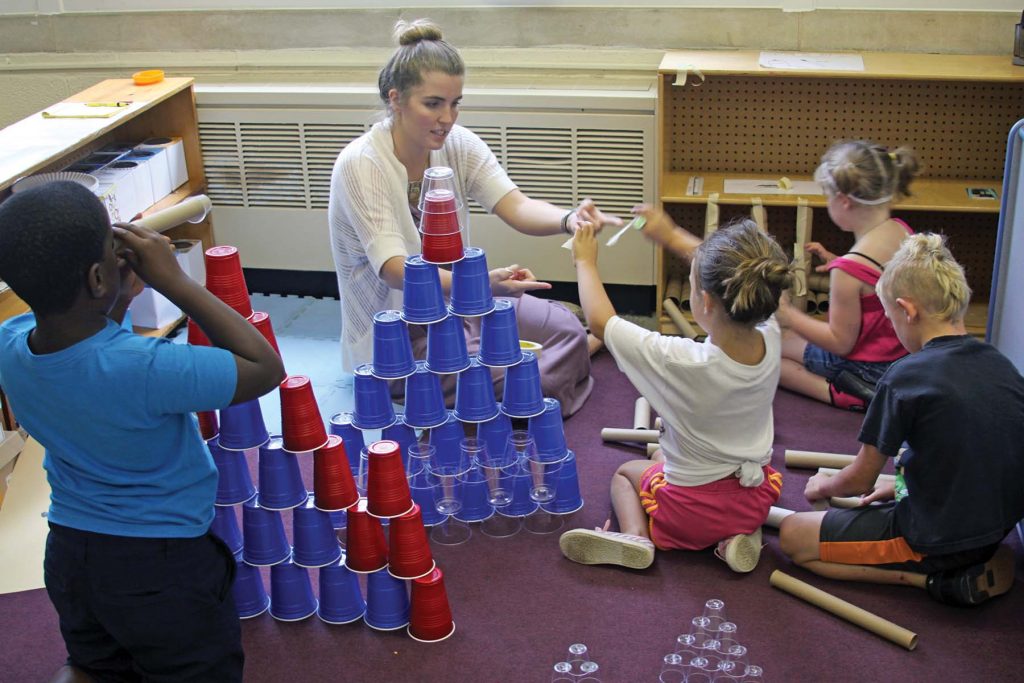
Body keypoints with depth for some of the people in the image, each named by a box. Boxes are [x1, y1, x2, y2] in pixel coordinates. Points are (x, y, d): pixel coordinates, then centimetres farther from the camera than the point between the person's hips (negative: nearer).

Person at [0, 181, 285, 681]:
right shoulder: (143, 369, -34)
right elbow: (266, 369, -20)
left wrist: (124, 285, -6)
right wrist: (174, 281, -22)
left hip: (69, 549, 6)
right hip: (163, 565, -6)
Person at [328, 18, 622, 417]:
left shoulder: (459, 145, -6)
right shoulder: (358, 166, -23)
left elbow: (516, 207, -19)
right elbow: (395, 270, -31)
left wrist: (570, 220, -41)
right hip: (392, 338, -6)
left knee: (567, 329, -5)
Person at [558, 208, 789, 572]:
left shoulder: (681, 361, -33)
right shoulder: (769, 340, -19)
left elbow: (600, 321, -18)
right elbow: (730, 276, 1)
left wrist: (586, 261, -4)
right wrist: (673, 237, 8)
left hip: (692, 508, -4)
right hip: (757, 497, 4)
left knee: (625, 472, 27)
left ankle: (635, 534, 1)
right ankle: (740, 532, 13)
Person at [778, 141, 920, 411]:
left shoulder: (849, 270, -31)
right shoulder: (901, 231, -8)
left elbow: (840, 343, -22)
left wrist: (789, 315, -15)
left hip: (865, 368, -9)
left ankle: (837, 394, -11)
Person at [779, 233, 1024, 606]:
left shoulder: (906, 377, -20)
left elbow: (860, 480, -8)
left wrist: (823, 487, 13)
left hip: (940, 539, -8)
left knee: (793, 536, 1)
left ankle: (932, 577, -6)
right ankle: (980, 561, 9)